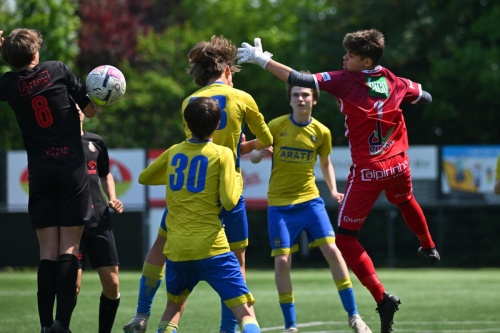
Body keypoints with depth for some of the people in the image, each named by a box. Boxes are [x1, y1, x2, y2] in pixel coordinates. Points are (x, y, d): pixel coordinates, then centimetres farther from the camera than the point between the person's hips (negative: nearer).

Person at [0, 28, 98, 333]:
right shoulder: (58, 70, -1)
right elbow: (91, 111, 3)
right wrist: (96, 95, 23)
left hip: (40, 174, 2)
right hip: (72, 169, -2)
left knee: (48, 252, 5)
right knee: (69, 248, -2)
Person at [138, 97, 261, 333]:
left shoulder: (173, 152, 9)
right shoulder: (222, 154, -3)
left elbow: (144, 178, 26)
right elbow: (229, 201, -10)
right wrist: (238, 180, 9)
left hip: (176, 249, 4)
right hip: (211, 248, -4)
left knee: (174, 305, 27)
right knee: (245, 312, -6)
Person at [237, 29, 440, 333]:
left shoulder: (345, 81, -15)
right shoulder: (395, 83, 0)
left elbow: (300, 80, -21)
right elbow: (426, 97, 18)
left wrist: (262, 60, -15)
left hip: (367, 171, -6)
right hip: (398, 164, 6)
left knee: (345, 238, 2)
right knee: (405, 200, 39)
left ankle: (382, 297, -9)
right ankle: (429, 248, 62)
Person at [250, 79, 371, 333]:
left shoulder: (321, 132, 1)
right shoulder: (276, 126, -5)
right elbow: (253, 157, 1)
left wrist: (333, 190, 3)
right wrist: (260, 152, -23)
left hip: (309, 200, 1)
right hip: (279, 204, -1)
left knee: (332, 251, -10)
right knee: (282, 261, -7)